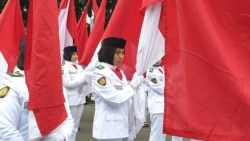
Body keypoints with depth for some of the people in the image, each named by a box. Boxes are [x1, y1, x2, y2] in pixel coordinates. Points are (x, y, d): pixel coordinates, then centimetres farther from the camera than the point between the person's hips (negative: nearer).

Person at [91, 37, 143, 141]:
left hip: (124, 128, 7)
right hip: (109, 130, -7)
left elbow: (127, 103, 14)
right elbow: (115, 99, -20)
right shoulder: (99, 73, -10)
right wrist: (133, 84, -12)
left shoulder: (121, 73, 12)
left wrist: (131, 131, 12)